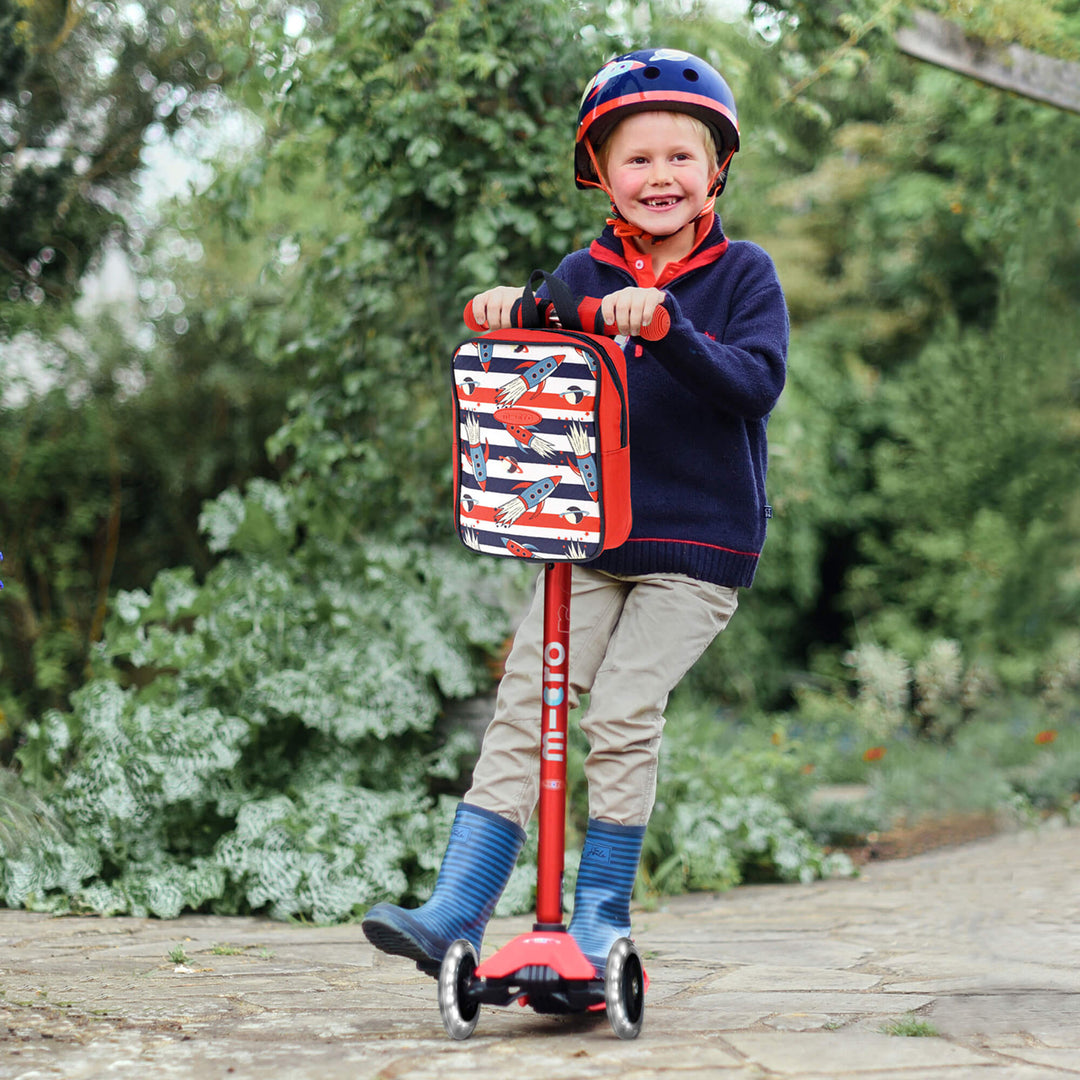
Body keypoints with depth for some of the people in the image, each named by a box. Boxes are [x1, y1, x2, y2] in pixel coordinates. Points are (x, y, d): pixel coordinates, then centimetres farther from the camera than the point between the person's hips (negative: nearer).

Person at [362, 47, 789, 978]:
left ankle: (603, 913, 3)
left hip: (700, 544, -3)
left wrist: (666, 327, -32)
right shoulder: (584, 275, 7)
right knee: (523, 703, -5)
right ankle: (457, 910, -4)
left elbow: (758, 381, -18)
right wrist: (505, 310, -20)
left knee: (624, 710, -13)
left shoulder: (743, 274, -2)